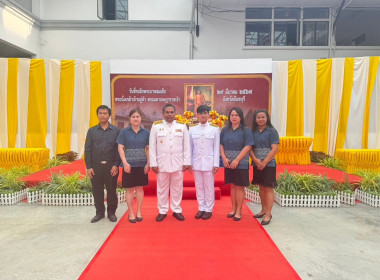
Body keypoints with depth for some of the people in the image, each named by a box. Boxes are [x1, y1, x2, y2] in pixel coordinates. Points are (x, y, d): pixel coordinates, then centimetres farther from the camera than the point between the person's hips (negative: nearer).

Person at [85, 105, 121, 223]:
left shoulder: (116, 131, 3)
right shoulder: (92, 131, 9)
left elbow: (119, 149, 0)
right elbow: (87, 150, 6)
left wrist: (116, 165, -8)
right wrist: (88, 167, -1)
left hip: (111, 166, -2)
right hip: (95, 166, 2)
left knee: (111, 190, 6)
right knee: (97, 191, 9)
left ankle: (111, 212, 22)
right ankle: (99, 212, 25)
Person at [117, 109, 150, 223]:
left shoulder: (146, 132, 4)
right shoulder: (124, 131, 1)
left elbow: (149, 149, 4)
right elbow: (120, 148, -2)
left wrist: (148, 164, -3)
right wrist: (125, 163, -11)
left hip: (141, 165, 1)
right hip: (129, 164, -1)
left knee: (140, 188, 8)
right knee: (130, 189, 5)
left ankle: (139, 212, 21)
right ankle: (131, 213, 17)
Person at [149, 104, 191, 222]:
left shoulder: (182, 126, 6)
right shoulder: (156, 126, 3)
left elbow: (186, 146, 6)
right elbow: (152, 146, 2)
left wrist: (187, 162, 1)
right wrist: (153, 163, -2)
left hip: (178, 162, 1)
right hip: (162, 162, 0)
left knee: (177, 188, 8)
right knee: (162, 188, 8)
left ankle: (176, 210, 23)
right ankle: (162, 211, 22)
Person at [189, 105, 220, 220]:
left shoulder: (214, 129, 0)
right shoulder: (192, 129, 5)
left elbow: (216, 148, 0)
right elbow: (190, 147, 7)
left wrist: (216, 164, -4)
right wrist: (189, 163, 4)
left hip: (209, 162, -2)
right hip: (196, 162, 2)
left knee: (209, 187, 4)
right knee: (199, 187, 9)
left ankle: (208, 209, 18)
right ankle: (201, 208, 22)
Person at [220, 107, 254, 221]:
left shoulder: (246, 130, -4)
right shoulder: (225, 130, 8)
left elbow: (247, 147, -11)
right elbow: (221, 145, 8)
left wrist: (236, 160, -17)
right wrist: (224, 158, -7)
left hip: (241, 164, -4)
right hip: (228, 164, 4)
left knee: (239, 187, 2)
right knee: (233, 186, 13)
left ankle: (238, 211, 14)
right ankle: (233, 209, 25)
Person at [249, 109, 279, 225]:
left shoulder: (272, 131, -5)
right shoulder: (253, 132, 8)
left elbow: (274, 149, -11)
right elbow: (250, 148, 4)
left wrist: (264, 162, -15)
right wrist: (256, 160, -12)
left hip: (268, 164, -5)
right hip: (257, 164, 5)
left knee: (268, 188, -1)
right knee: (261, 187, 14)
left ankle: (268, 214, 7)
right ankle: (263, 210, 28)